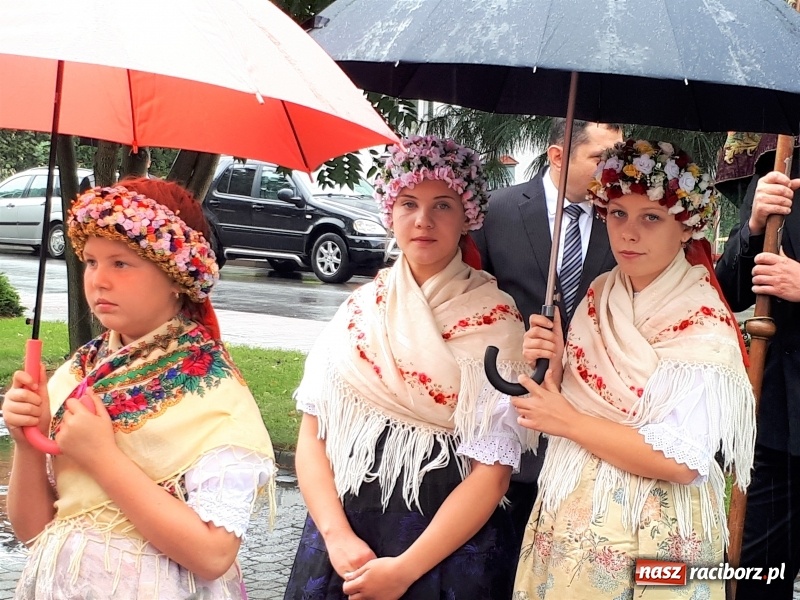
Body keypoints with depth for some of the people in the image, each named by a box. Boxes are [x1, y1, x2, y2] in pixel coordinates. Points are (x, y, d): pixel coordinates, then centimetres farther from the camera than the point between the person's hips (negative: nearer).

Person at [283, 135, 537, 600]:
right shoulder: (359, 308, 3)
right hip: (343, 532, 3)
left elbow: (493, 470, -11)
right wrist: (337, 535, -13)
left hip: (446, 545, -3)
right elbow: (312, 434, 2)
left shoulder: (495, 321, -7)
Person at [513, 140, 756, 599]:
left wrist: (569, 422, -18)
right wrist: (553, 366, -12)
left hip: (647, 536, -6)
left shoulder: (703, 327, -17)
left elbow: (681, 462, -23)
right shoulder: (599, 295, 2)